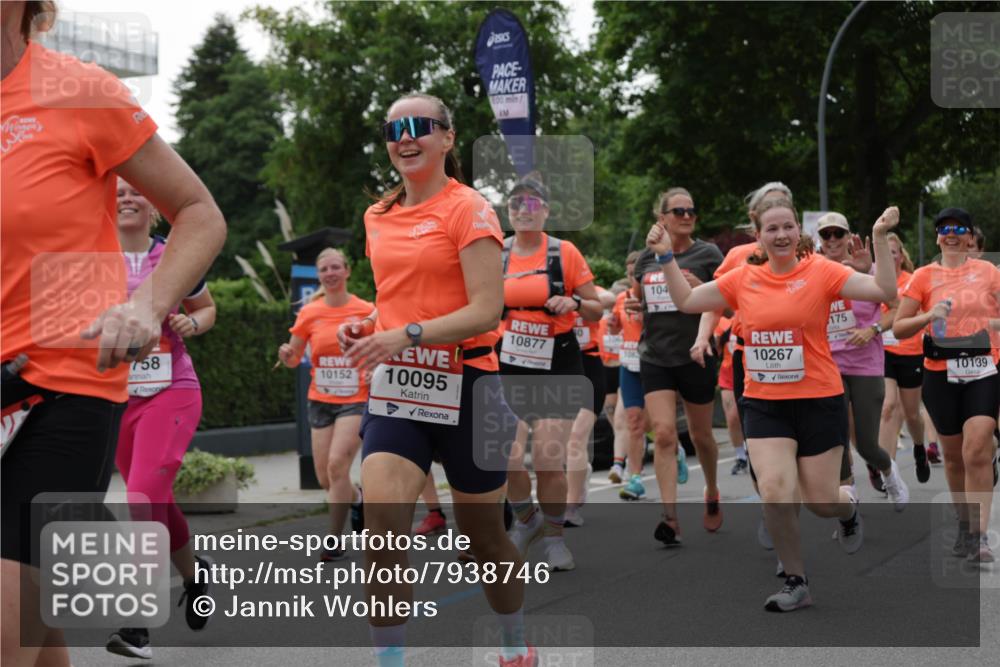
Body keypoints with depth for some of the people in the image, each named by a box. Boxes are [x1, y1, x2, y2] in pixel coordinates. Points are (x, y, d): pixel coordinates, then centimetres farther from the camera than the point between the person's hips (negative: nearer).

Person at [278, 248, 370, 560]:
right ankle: (357, 498, 39)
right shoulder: (309, 314, 1)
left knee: (337, 464, -20)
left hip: (356, 400, -3)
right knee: (325, 477, 5)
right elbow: (293, 359, 9)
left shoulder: (366, 310, -5)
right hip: (320, 401, 3)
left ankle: (334, 541, -10)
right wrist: (287, 354, -13)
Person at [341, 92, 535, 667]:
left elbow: (487, 310, -17)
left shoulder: (469, 209, -9)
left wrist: (407, 334, -27)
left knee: (484, 536, 11)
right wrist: (368, 326, 3)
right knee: (380, 522, -16)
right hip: (396, 386, 4)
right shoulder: (379, 217, 10)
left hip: (464, 387, -4)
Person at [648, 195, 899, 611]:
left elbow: (885, 291, -15)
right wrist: (666, 257, 4)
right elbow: (686, 301, 13)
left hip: (819, 401, -2)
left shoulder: (821, 272, -7)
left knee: (821, 502, 4)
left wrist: (879, 238, -21)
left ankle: (850, 510, 44)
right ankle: (796, 582, 7)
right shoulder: (743, 279, 3)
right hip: (764, 404, 2)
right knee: (774, 492, -13)